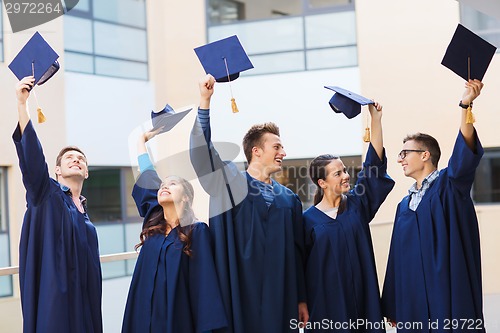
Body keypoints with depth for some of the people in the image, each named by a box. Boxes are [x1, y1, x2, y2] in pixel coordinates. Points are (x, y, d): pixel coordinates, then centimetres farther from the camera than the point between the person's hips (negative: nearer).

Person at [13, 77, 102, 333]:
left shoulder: (84, 210, 19)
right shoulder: (47, 194, 1)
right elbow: (31, 156, -17)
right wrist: (22, 103, -28)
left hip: (84, 300, 6)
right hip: (53, 298, -6)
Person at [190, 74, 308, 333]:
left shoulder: (289, 198, 11)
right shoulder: (231, 184, 0)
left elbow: (297, 252, 11)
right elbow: (202, 150, -12)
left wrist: (301, 299, 8)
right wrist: (205, 100, -21)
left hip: (279, 295, 4)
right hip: (240, 291, -4)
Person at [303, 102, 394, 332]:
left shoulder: (356, 204, 5)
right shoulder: (309, 219, -2)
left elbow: (374, 162, -1)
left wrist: (375, 117, -7)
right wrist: (303, 304, -6)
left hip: (362, 296, 3)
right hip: (327, 300, -3)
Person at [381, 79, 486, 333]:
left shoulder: (449, 185, 0)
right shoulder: (405, 205, 17)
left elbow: (464, 155, -22)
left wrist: (465, 105, -36)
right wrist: (394, 308, 15)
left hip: (448, 292, -6)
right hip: (414, 300, 6)